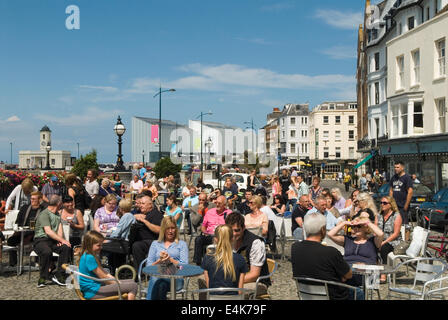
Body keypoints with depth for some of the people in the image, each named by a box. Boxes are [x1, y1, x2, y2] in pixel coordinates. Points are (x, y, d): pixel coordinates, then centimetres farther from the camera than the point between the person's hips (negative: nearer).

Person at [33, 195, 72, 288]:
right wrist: (62, 240, -21)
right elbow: (48, 231, -18)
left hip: (54, 241, 7)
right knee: (47, 252, -38)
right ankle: (43, 277, -20)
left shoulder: (57, 214, 20)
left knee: (67, 248, -22)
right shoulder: (44, 214, -8)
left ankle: (58, 275, -19)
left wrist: (60, 240, -9)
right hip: (41, 240, -7)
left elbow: (59, 228, 11)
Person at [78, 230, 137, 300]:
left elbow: (104, 272, 17)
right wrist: (118, 283, -3)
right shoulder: (89, 258, -17)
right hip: (93, 292, -11)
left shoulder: (92, 256, 15)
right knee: (133, 286, -16)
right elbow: (103, 277, -13)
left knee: (131, 281, 12)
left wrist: (117, 282, 6)